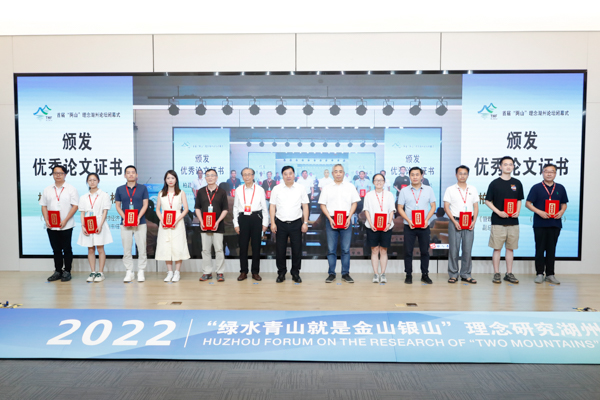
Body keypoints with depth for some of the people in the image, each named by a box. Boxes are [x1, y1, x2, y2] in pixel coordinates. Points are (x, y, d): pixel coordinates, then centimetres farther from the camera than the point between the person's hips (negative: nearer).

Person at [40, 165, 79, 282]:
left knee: (67, 249, 2)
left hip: (66, 226, -4)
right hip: (51, 226, 4)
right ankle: (58, 271, 20)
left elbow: (75, 206, -6)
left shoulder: (71, 189, -1)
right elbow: (44, 206, 12)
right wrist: (46, 220, -3)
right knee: (56, 249, 10)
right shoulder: (47, 190, 12)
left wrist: (65, 220, -14)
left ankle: (67, 271, 12)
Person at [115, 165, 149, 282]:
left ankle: (141, 272, 9)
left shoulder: (143, 188, 5)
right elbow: (117, 206, 8)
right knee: (126, 249, 4)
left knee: (142, 248, -1)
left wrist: (138, 218, -12)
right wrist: (124, 218, -9)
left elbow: (145, 204, 2)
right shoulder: (120, 189, 8)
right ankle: (129, 272, 13)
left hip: (140, 223, -1)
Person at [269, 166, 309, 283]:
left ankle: (295, 273, 16)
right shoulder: (277, 189, 4)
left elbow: (305, 206, 4)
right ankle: (281, 273, 18)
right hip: (280, 223, 1)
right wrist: (272, 223, -2)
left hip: (296, 223, 0)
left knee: (297, 249, 3)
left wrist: (305, 222, -2)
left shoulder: (301, 188, 4)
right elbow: (272, 206, 5)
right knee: (280, 250, 4)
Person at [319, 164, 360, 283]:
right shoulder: (327, 188, 7)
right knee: (331, 249, 3)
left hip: (346, 221, 0)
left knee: (346, 249, 2)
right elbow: (323, 204, 5)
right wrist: (330, 218, -8)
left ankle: (345, 274, 10)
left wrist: (349, 218, -6)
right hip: (331, 220, 0)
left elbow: (354, 203, 6)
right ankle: (331, 274, 11)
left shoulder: (350, 187, 8)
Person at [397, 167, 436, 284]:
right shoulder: (404, 191, 4)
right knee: (408, 251, 2)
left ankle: (425, 274, 17)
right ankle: (408, 275, 12)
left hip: (424, 226, 1)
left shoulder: (428, 190, 6)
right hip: (409, 226, 0)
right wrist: (408, 220, -11)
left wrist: (427, 220, -8)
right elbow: (400, 208, 3)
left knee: (425, 251, 6)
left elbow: (433, 206, 7)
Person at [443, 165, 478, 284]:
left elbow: (476, 206, 12)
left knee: (467, 250, 4)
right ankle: (453, 275, 7)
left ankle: (466, 275, 13)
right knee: (454, 249, -1)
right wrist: (454, 221, -11)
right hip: (455, 222, -2)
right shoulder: (450, 189, 3)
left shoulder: (472, 189, 12)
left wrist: (474, 221, -2)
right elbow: (446, 207, -2)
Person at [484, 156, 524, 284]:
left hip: (513, 221, 3)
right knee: (497, 248, 0)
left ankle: (509, 274, 18)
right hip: (498, 221, -3)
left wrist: (517, 211, -1)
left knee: (510, 248, 9)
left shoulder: (517, 183, 9)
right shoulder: (495, 183, -1)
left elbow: (519, 200, 18)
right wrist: (499, 212, -12)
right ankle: (496, 274, 8)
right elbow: (488, 201, 0)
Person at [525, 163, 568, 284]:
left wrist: (561, 211, -6)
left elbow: (564, 204, 15)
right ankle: (539, 274, 10)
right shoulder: (536, 188, 0)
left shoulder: (560, 188, 10)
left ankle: (550, 274, 16)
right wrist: (539, 212, -16)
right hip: (540, 223, -3)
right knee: (540, 248, 2)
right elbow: (528, 203, -3)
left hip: (555, 223, 3)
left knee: (551, 249, 8)